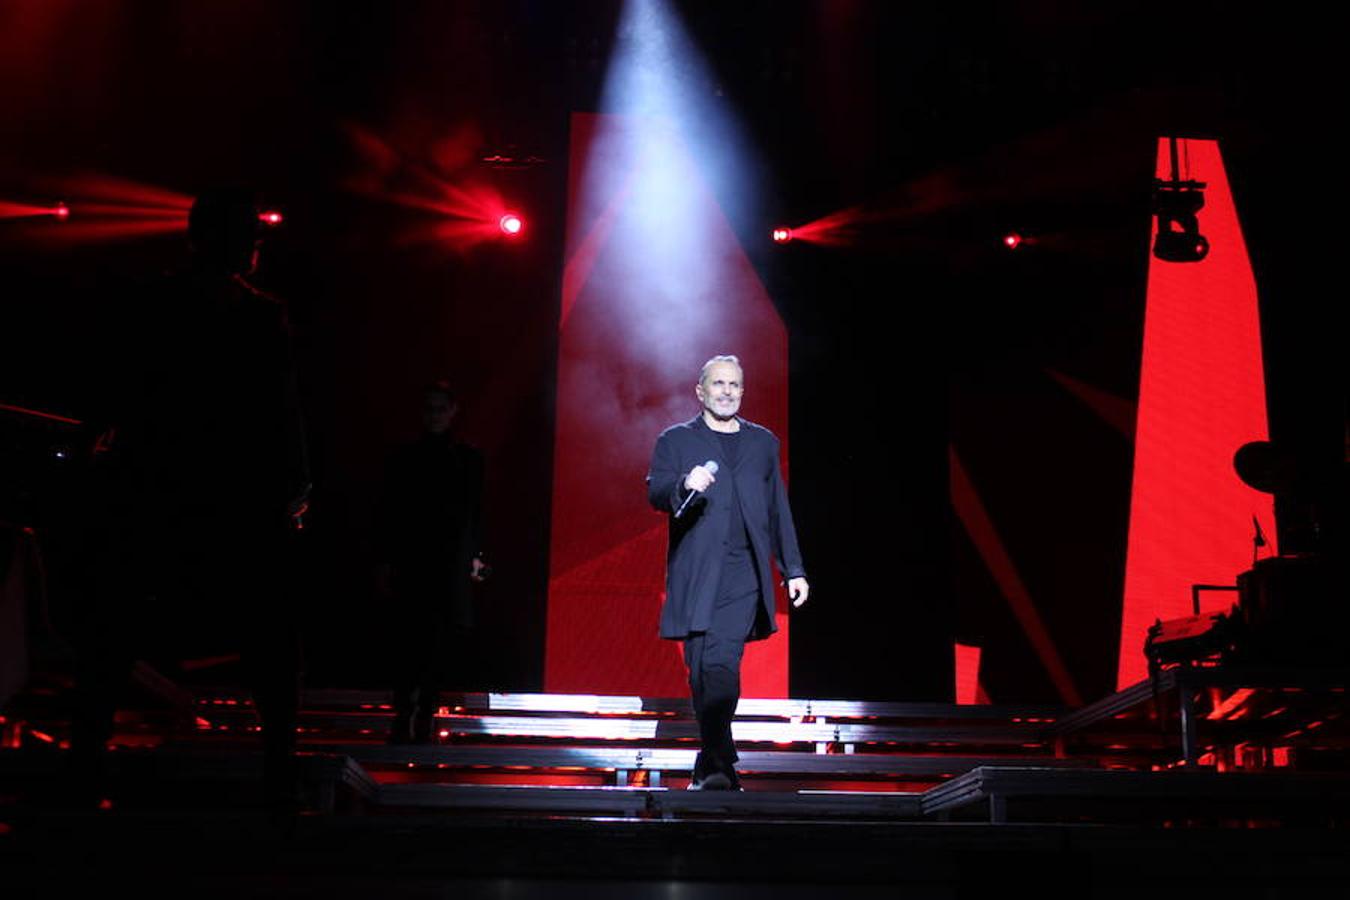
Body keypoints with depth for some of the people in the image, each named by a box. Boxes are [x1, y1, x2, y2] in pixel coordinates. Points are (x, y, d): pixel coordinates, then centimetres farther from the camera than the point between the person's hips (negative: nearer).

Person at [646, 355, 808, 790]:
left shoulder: (763, 442, 20)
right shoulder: (676, 440, 12)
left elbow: (778, 509, 21)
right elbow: (655, 493, -1)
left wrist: (794, 569, 17)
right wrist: (684, 485, -24)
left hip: (744, 575, 1)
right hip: (696, 576, -1)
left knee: (720, 667, -13)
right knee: (704, 670, -4)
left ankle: (711, 767, -10)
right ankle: (720, 764, 5)